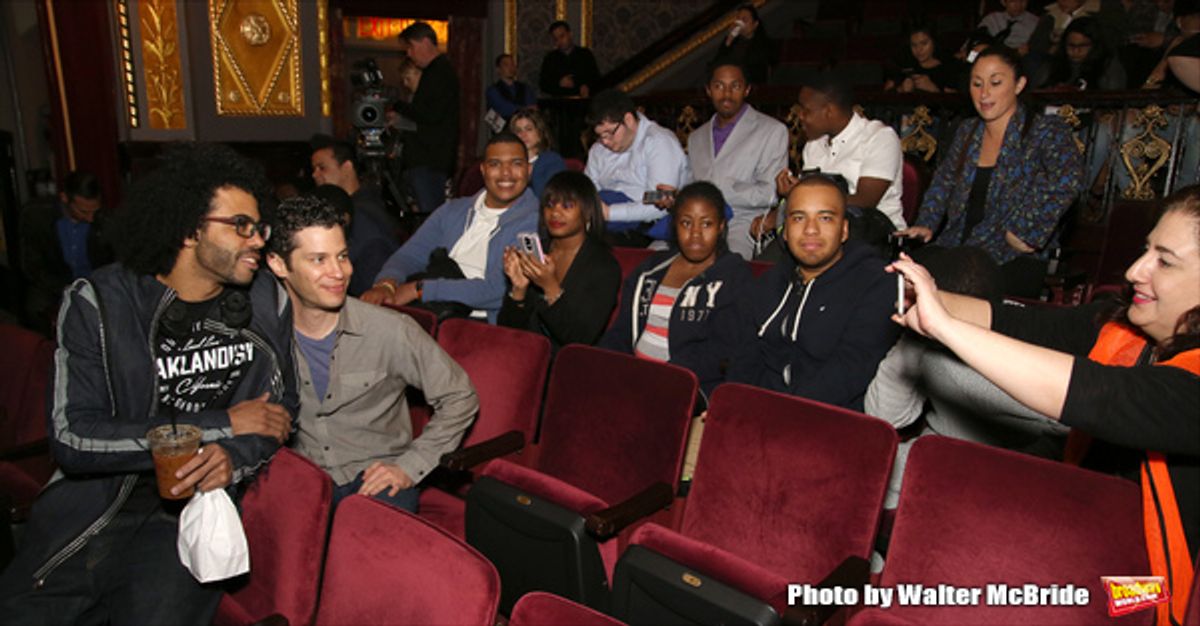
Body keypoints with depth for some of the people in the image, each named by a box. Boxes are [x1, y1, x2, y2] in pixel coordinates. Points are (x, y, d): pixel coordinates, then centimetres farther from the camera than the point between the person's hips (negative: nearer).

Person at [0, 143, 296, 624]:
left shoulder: (267, 302, 3)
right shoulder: (97, 303, -5)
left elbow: (281, 411, 10)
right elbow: (72, 440, -13)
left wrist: (235, 457, -12)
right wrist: (222, 424, -13)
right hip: (97, 502, 0)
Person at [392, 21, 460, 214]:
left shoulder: (441, 72, -10)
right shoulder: (434, 71, 21)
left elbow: (432, 114, -21)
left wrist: (398, 107, -9)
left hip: (430, 162, -10)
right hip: (424, 160, 10)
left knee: (429, 214, -11)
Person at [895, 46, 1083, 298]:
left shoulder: (1046, 131, -2)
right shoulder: (967, 131, 17)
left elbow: (1068, 177, -20)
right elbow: (944, 180, 25)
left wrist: (1024, 231, -21)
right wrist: (926, 223, 9)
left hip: (1013, 261, -5)